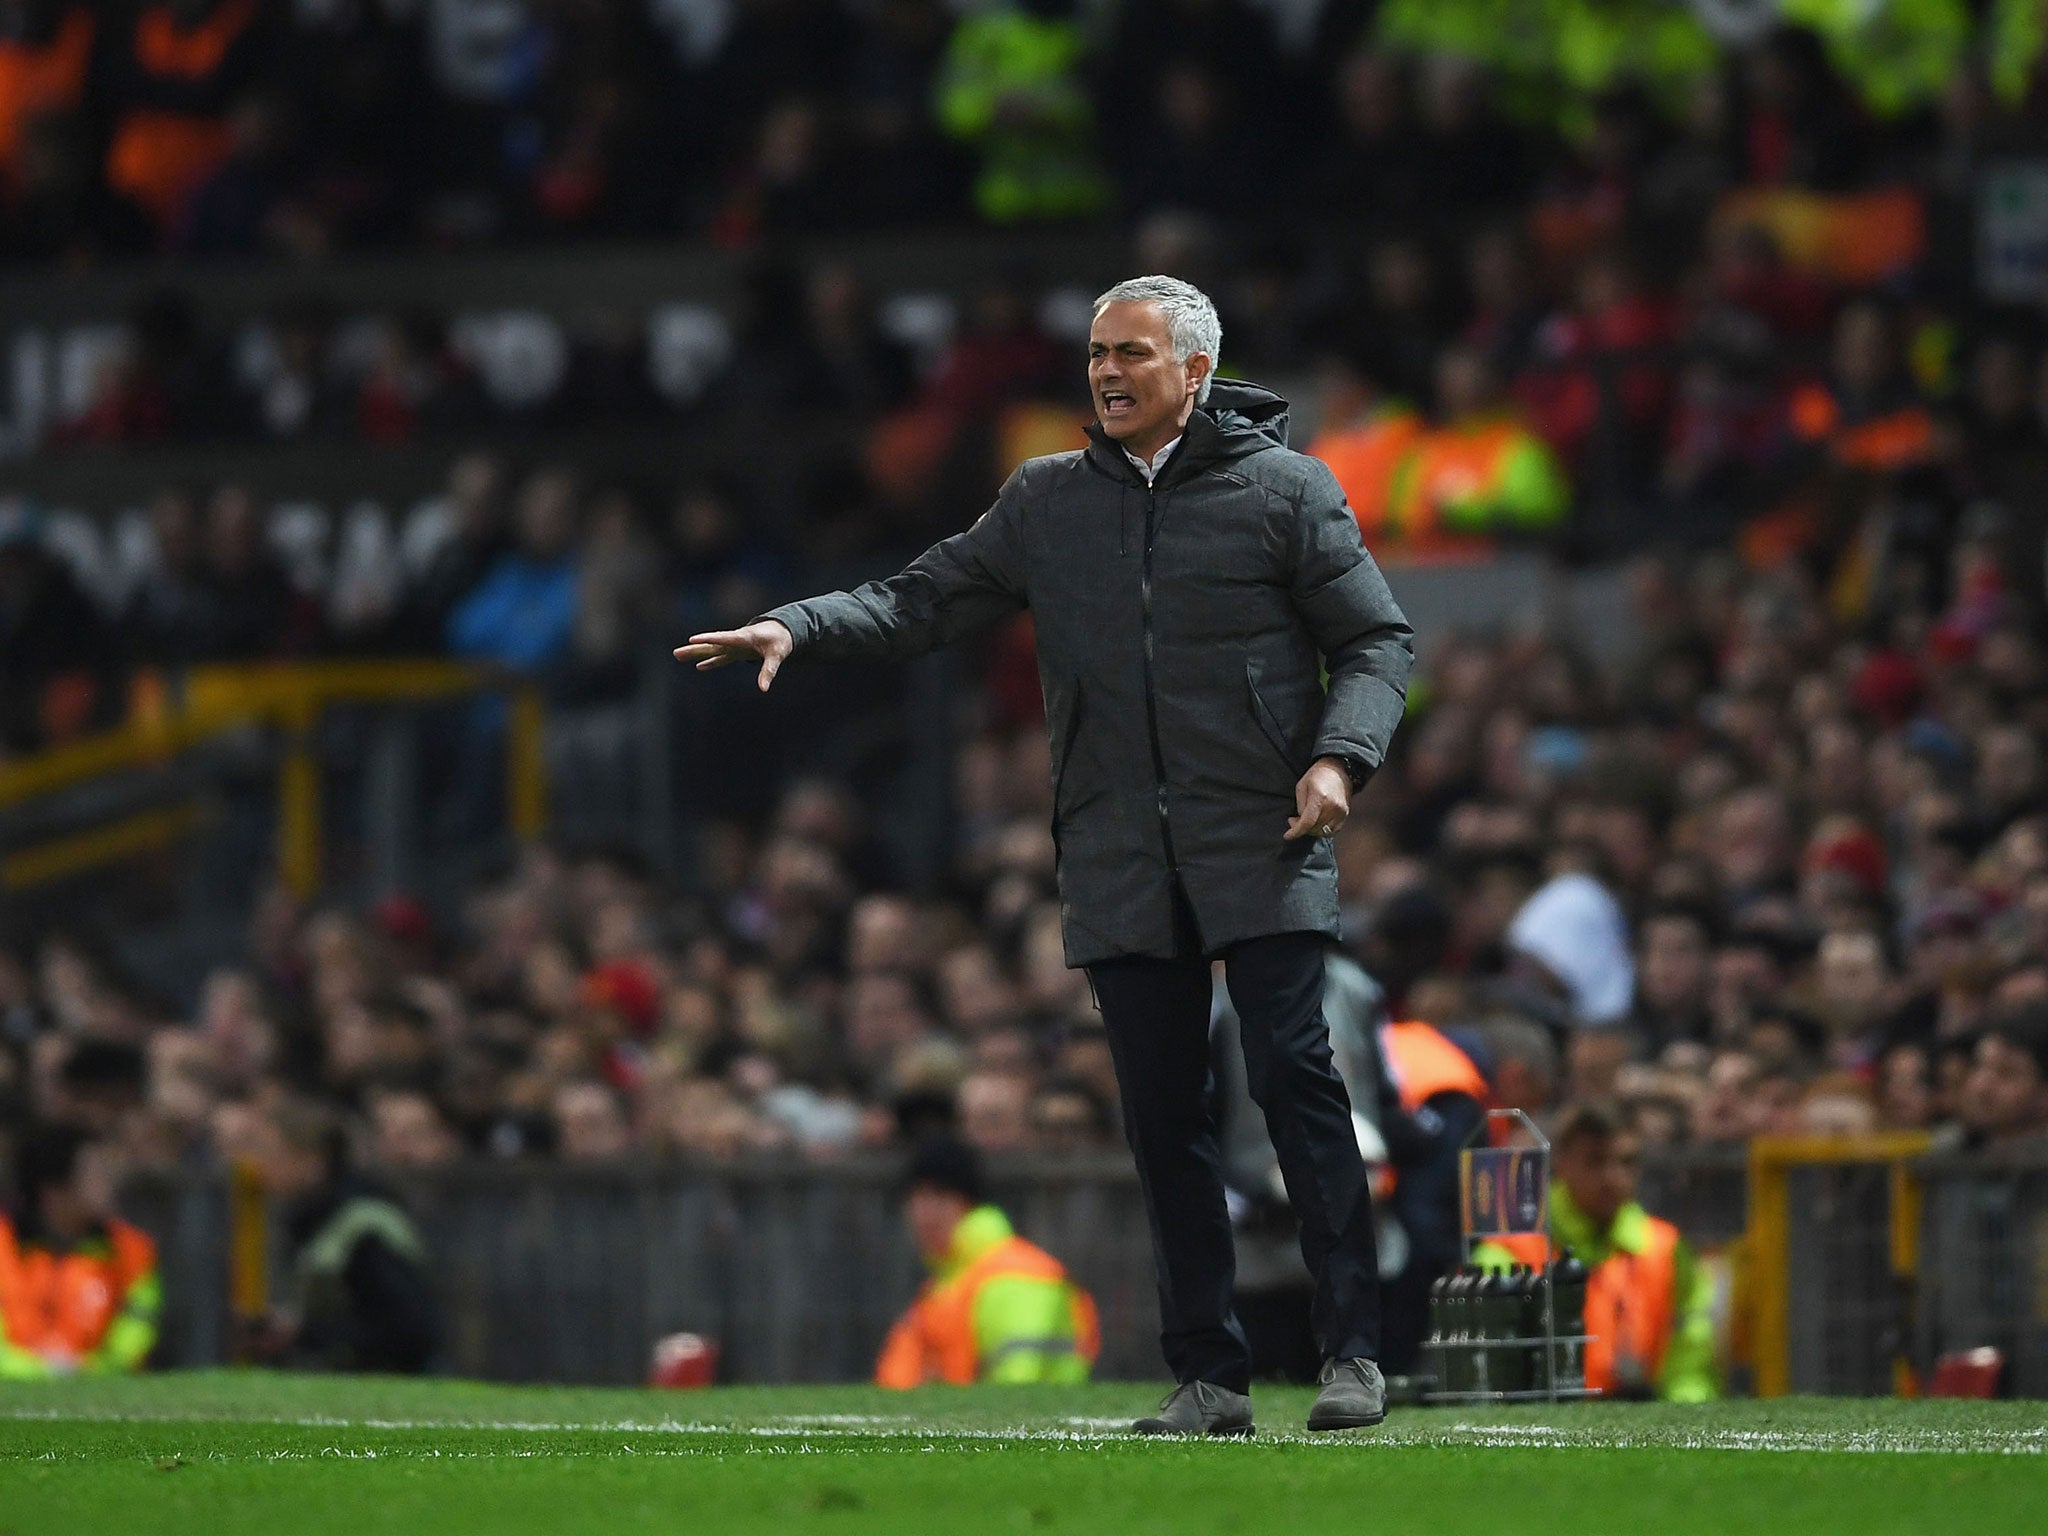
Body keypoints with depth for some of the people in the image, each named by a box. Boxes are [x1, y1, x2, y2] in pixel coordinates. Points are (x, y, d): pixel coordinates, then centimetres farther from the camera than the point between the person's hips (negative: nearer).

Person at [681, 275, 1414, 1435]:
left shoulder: (1287, 491, 2)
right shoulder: (1048, 502, 13)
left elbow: (1378, 640, 3)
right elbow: (924, 601, 14)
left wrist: (1340, 757, -13)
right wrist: (798, 629, -1)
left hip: (1262, 846, -4)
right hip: (1120, 864, 4)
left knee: (1295, 1075, -12)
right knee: (1164, 1113, 2)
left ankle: (1355, 1352, -7)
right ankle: (1210, 1375, 7)